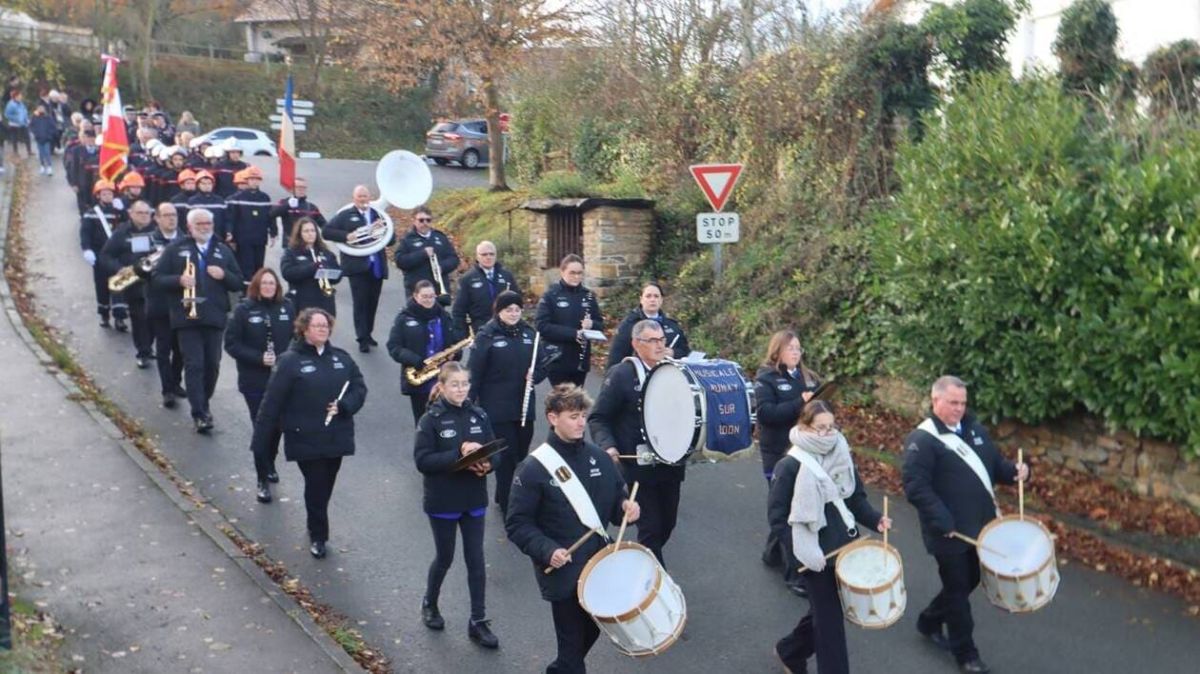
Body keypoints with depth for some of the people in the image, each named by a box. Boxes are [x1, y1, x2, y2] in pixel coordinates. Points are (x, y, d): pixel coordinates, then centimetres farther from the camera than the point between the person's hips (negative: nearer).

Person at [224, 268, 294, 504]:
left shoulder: (287, 307, 1)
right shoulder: (244, 310, -6)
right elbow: (231, 343, -7)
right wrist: (259, 358, -18)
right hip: (254, 381, -3)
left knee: (277, 424, 13)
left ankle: (270, 463, 40)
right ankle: (263, 480, 7)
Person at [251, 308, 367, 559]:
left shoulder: (341, 358, 7)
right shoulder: (290, 361, -8)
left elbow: (360, 388, 8)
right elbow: (271, 403, -9)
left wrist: (343, 406, -13)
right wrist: (259, 441, -10)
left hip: (336, 437, 5)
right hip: (306, 440, -4)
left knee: (325, 487, 14)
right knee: (316, 487, -1)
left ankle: (316, 530, 32)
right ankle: (318, 536, 14)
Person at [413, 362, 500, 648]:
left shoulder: (478, 415, 0)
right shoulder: (431, 420, -11)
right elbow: (422, 460, -18)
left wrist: (487, 464, -17)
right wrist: (458, 455, -27)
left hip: (474, 500, 3)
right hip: (443, 503, -3)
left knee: (476, 560, 5)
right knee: (445, 558, 12)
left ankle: (478, 622, 16)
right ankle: (430, 604, 39)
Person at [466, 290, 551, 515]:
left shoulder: (529, 333, 6)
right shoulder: (486, 336, -8)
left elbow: (543, 365, 10)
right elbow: (474, 372, -9)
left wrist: (534, 377, -11)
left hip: (524, 407, 5)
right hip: (497, 409, -5)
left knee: (521, 454, 11)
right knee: (506, 455, 0)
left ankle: (503, 495, 31)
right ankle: (507, 505, 12)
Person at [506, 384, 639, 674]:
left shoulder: (597, 457, 2)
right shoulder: (534, 468, -14)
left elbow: (616, 497, 13)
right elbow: (517, 524, -12)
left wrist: (627, 507, -10)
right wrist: (546, 551, -25)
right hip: (563, 572, -6)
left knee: (591, 631, 21)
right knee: (572, 645, 2)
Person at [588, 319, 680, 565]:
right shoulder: (621, 375, -9)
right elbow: (598, 418, -8)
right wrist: (608, 447, -23)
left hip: (671, 464, 6)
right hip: (640, 467, -5)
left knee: (667, 524, 14)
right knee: (650, 529, -1)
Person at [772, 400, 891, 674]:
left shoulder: (841, 455, 3)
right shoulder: (791, 466, -16)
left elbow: (856, 497, 12)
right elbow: (778, 518, -13)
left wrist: (875, 519, -7)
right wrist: (804, 552, -21)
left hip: (844, 548, 7)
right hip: (816, 556, -7)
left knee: (823, 612, 20)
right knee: (830, 620, 0)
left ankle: (789, 651, 43)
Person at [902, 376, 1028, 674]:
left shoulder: (975, 430, 8)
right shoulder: (922, 439, -17)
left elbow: (995, 464, 18)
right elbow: (915, 486, -23)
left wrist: (1014, 471, -5)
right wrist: (942, 522, -28)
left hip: (981, 525, 8)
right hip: (950, 531, -8)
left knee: (970, 581, 20)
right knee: (958, 588, 5)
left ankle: (930, 621, 42)